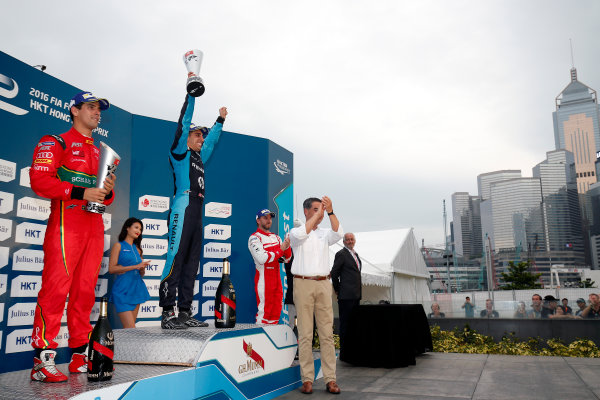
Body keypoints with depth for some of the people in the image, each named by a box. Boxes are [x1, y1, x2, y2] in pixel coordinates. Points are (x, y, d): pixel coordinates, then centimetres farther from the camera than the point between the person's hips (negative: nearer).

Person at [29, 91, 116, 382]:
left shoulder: (99, 152, 25)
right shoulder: (55, 142, 4)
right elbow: (39, 180, -10)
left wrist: (109, 191, 3)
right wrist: (81, 192, -17)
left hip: (94, 226, 7)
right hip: (66, 222, -6)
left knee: (85, 292, 7)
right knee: (56, 288, -10)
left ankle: (80, 357, 14)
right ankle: (42, 361, -5)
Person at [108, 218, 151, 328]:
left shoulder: (137, 248, 18)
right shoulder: (118, 245, 3)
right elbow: (111, 268, -8)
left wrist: (142, 268, -3)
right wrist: (135, 266, -12)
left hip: (136, 289, 6)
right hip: (123, 289, -6)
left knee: (130, 329, 4)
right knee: (130, 328, -14)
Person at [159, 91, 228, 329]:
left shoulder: (199, 157, 25)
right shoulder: (179, 152, 5)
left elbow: (212, 140, 40)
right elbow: (183, 123, -3)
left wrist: (220, 120, 44)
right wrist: (191, 95, -2)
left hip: (197, 212, 8)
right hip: (182, 209, -8)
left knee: (191, 263, 5)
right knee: (175, 260, -13)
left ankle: (185, 313, 8)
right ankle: (167, 314, -12)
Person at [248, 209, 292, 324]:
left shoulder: (276, 237, 16)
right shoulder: (254, 238, -6)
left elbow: (287, 259, 13)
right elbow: (262, 258, -21)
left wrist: (287, 247, -7)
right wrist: (280, 249, -13)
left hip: (277, 278, 7)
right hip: (264, 279, -7)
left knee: (276, 311, 10)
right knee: (264, 311, -6)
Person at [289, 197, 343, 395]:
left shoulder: (325, 233, 15)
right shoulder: (295, 232, 6)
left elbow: (338, 233, -6)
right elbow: (300, 234, -18)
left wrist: (330, 211, -17)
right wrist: (318, 213, -13)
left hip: (323, 284, 3)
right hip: (303, 284, -3)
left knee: (327, 333, 2)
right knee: (305, 334, -1)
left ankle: (330, 379, 6)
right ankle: (307, 379, 5)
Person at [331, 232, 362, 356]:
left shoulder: (355, 254, 18)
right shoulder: (341, 254, -8)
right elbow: (334, 273, -10)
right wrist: (337, 290, -3)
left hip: (356, 295, 8)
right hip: (346, 295, -8)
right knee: (345, 323, -3)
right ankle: (344, 349, 2)